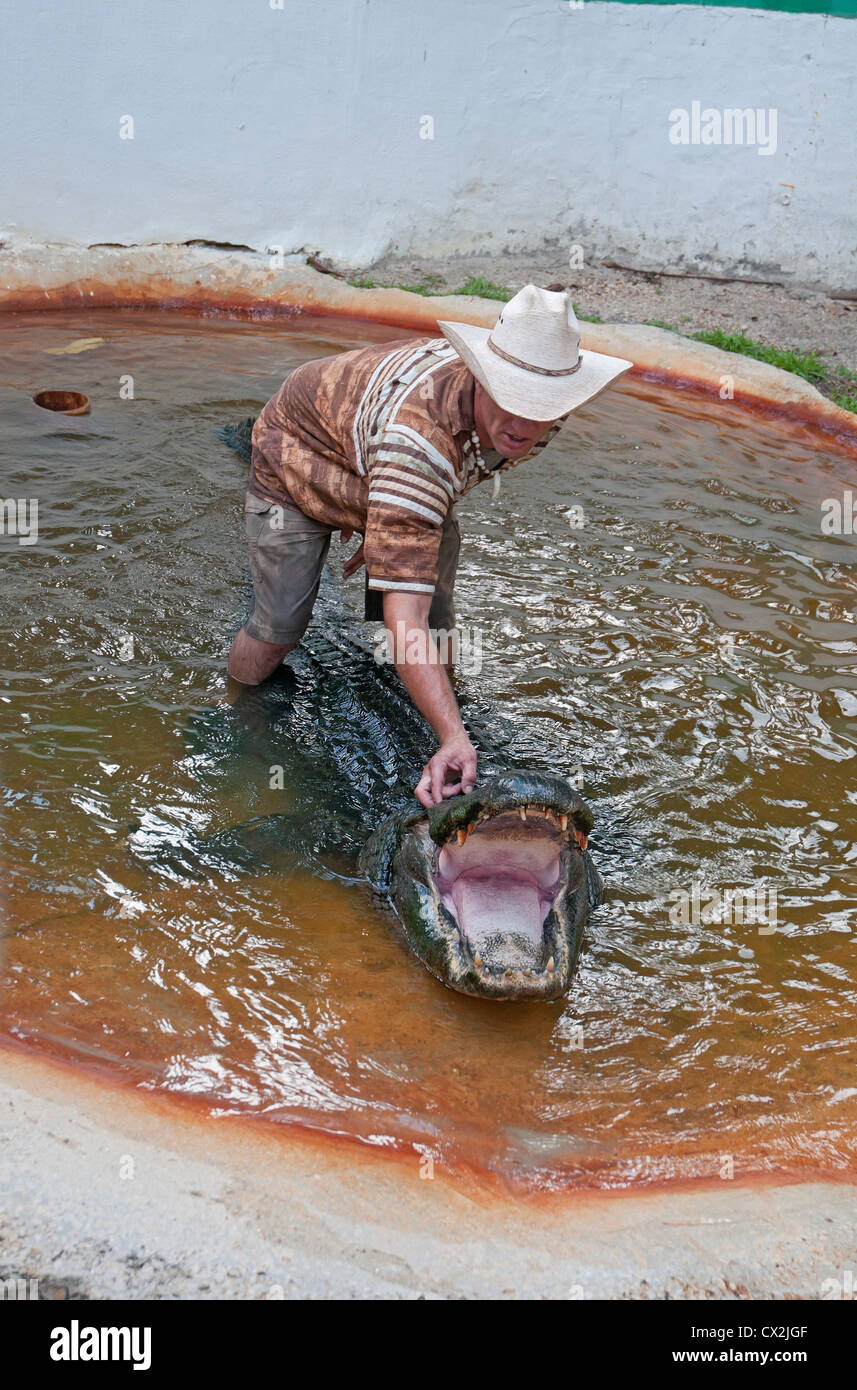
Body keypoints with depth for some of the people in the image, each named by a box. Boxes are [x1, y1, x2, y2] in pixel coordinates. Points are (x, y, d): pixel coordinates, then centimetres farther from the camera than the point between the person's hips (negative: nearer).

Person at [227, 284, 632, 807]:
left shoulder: (544, 418, -25)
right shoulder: (416, 437, -49)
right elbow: (404, 614, -53)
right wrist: (454, 738, -61)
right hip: (300, 456, -5)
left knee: (438, 628, -2)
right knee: (275, 635, -6)